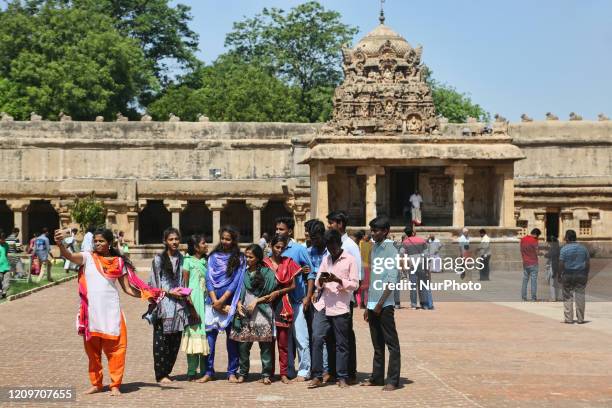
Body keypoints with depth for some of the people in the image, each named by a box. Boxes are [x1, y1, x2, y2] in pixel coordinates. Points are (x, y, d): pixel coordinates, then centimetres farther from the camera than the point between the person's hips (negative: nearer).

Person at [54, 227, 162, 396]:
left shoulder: (118, 262, 5)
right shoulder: (88, 258, 3)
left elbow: (127, 288, 7)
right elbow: (69, 255, -15)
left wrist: (146, 295, -6)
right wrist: (60, 244, -36)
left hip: (111, 311, 0)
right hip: (91, 311, 1)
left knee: (114, 349, -2)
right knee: (92, 349, 9)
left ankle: (115, 385, 7)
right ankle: (96, 383, 21)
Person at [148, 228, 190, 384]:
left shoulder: (181, 258, 13)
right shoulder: (159, 259, -2)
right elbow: (156, 283, -3)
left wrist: (183, 292, 3)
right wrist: (170, 292, -11)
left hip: (178, 302, 5)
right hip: (164, 303, -5)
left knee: (175, 339, 6)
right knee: (161, 339, -6)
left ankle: (166, 371, 17)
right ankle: (160, 375, 0)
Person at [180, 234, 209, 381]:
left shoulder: (205, 261, 16)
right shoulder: (188, 261, -2)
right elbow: (184, 284, -7)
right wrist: (189, 303, -14)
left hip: (206, 301, 6)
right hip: (194, 301, -6)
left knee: (205, 334, 6)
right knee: (194, 332, -6)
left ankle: (205, 371, 12)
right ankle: (192, 372, -2)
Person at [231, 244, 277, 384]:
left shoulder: (267, 272, 2)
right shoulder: (243, 273, 13)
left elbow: (272, 294, 0)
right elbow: (239, 292, 17)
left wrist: (256, 301, -8)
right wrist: (239, 304, 1)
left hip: (262, 313, -3)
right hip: (245, 314, 3)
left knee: (265, 344, -3)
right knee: (243, 344, 0)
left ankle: (266, 374, 2)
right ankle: (243, 373, 10)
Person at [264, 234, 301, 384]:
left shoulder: (288, 262, 7)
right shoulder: (264, 263, 5)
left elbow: (293, 286, 3)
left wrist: (277, 292, -9)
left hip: (283, 305, 0)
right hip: (267, 304, 0)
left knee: (283, 341, -1)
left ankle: (284, 373, 4)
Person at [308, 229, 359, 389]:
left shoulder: (350, 260, 0)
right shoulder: (326, 259, 15)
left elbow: (355, 284, -5)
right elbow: (318, 284, 16)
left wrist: (338, 280, -18)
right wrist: (321, 280, -7)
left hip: (341, 308, -4)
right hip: (323, 305, 4)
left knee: (341, 344, 2)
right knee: (316, 339, -7)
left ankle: (342, 378, 12)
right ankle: (317, 376, 0)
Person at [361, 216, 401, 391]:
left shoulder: (391, 250, -8)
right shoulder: (374, 248, 15)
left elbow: (391, 280, -14)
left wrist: (380, 304, -16)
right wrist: (368, 306, 16)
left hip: (384, 305, -8)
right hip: (372, 304, 8)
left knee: (391, 343, -2)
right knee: (377, 344, 14)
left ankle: (393, 380, 0)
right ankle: (377, 377, 21)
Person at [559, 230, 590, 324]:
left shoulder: (564, 249, -8)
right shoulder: (583, 248, 5)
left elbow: (561, 264, -12)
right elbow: (588, 263, 5)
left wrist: (560, 274, -3)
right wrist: (586, 274, 12)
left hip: (568, 275, -3)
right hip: (581, 275, 3)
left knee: (568, 297, 5)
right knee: (580, 296, 7)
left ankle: (569, 318, 5)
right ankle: (580, 319, 9)